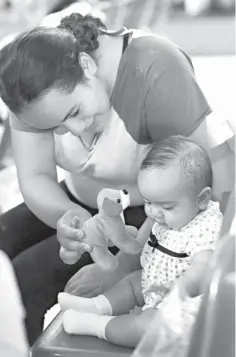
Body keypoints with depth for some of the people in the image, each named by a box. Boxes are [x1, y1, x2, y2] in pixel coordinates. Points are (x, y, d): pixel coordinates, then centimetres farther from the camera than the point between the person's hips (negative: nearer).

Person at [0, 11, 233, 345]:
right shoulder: (41, 84, -17)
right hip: (81, 204, 6)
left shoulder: (154, 73, -31)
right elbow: (35, 178, -14)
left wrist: (124, 265, -27)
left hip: (146, 216, -5)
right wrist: (67, 216, -36)